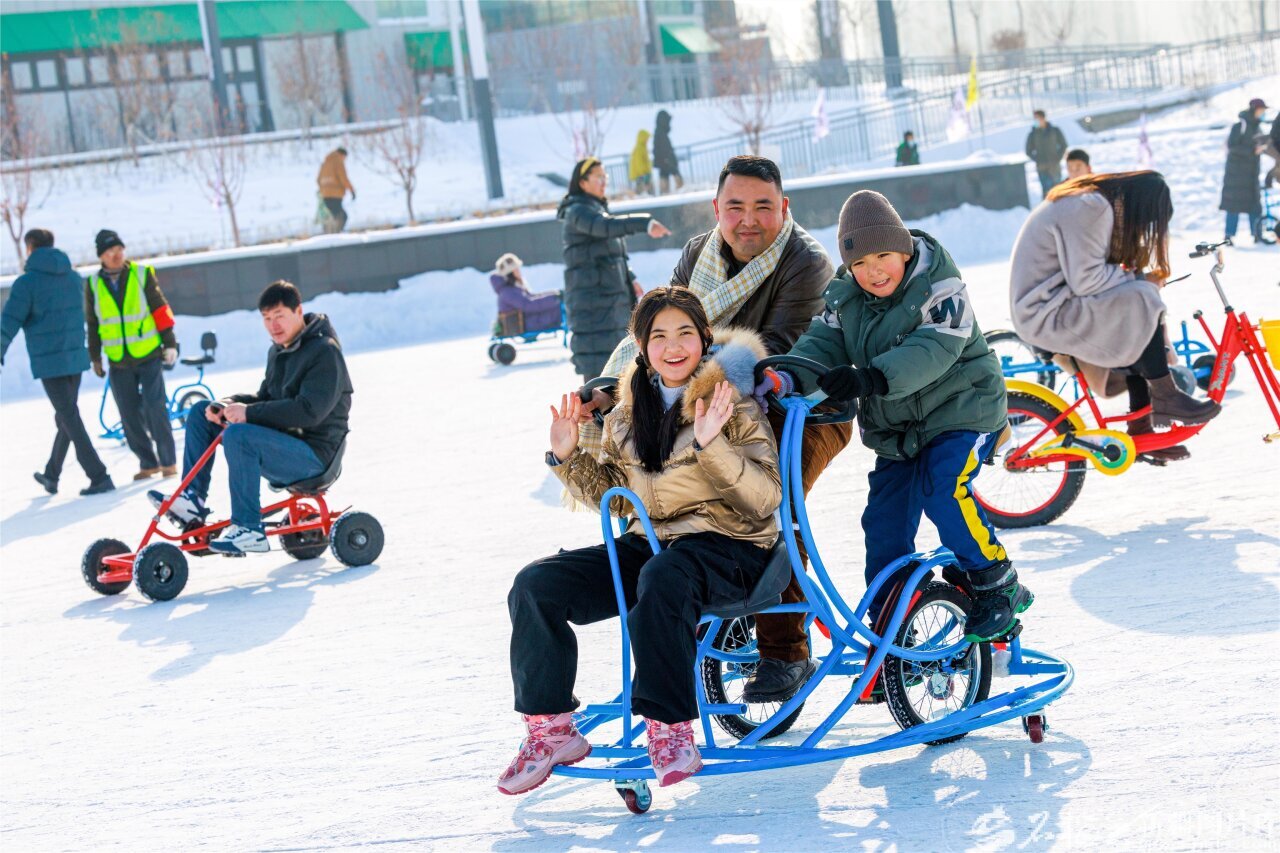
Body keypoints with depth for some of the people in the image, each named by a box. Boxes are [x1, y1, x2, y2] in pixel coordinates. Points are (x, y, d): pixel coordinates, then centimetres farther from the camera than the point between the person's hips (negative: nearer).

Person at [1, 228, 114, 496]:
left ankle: (99, 477, -9)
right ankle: (51, 475, 31)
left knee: (69, 419, -3)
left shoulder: (27, 282, -11)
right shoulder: (73, 277, 6)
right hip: (76, 356, 6)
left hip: (49, 361, -6)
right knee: (65, 417, 18)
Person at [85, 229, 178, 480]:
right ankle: (148, 462, 16)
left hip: (149, 357, -3)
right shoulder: (93, 284, 3)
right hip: (118, 363, 3)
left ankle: (168, 461, 2)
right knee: (130, 417, 4)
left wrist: (169, 343, -1)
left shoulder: (142, 275, -3)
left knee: (156, 410, -8)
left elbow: (161, 310, 1)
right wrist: (95, 357, 15)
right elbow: (92, 324, 13)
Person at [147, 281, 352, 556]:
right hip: (281, 439, 10)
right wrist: (230, 405, -4)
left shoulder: (325, 351, -15)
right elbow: (265, 398, 17)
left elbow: (309, 410, -26)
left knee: (238, 435, -35)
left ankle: (249, 530, -28)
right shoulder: (279, 350, 14)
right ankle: (194, 498, 4)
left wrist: (250, 413, -27)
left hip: (312, 453, -10)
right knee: (201, 411, 7)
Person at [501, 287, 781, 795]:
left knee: (662, 578, -41)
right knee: (535, 585, -12)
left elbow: (766, 497, -14)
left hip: (728, 547, -6)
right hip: (652, 541, 6)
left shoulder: (730, 400, -5)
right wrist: (567, 458, 5)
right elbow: (614, 493, 21)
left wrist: (714, 446, -28)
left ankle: (671, 730, -32)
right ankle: (549, 729, -5)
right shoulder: (630, 410, 11)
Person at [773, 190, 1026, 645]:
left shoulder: (940, 288, -17)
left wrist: (873, 377, -47)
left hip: (961, 412, -6)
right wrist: (789, 378, -31)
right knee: (884, 526, 1)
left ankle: (998, 588, -9)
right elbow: (822, 345, -8)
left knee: (943, 491, -27)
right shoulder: (844, 298, 0)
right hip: (896, 429, 6)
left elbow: (932, 350, -31)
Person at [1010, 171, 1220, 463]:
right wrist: (1140, 278, -12)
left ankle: (1141, 429, 9)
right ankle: (1166, 397, -9)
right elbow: (1086, 281, -24)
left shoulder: (1096, 202, 13)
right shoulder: (1089, 209, -21)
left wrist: (1135, 275, 1)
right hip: (1046, 315, -11)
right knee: (1142, 302, -21)